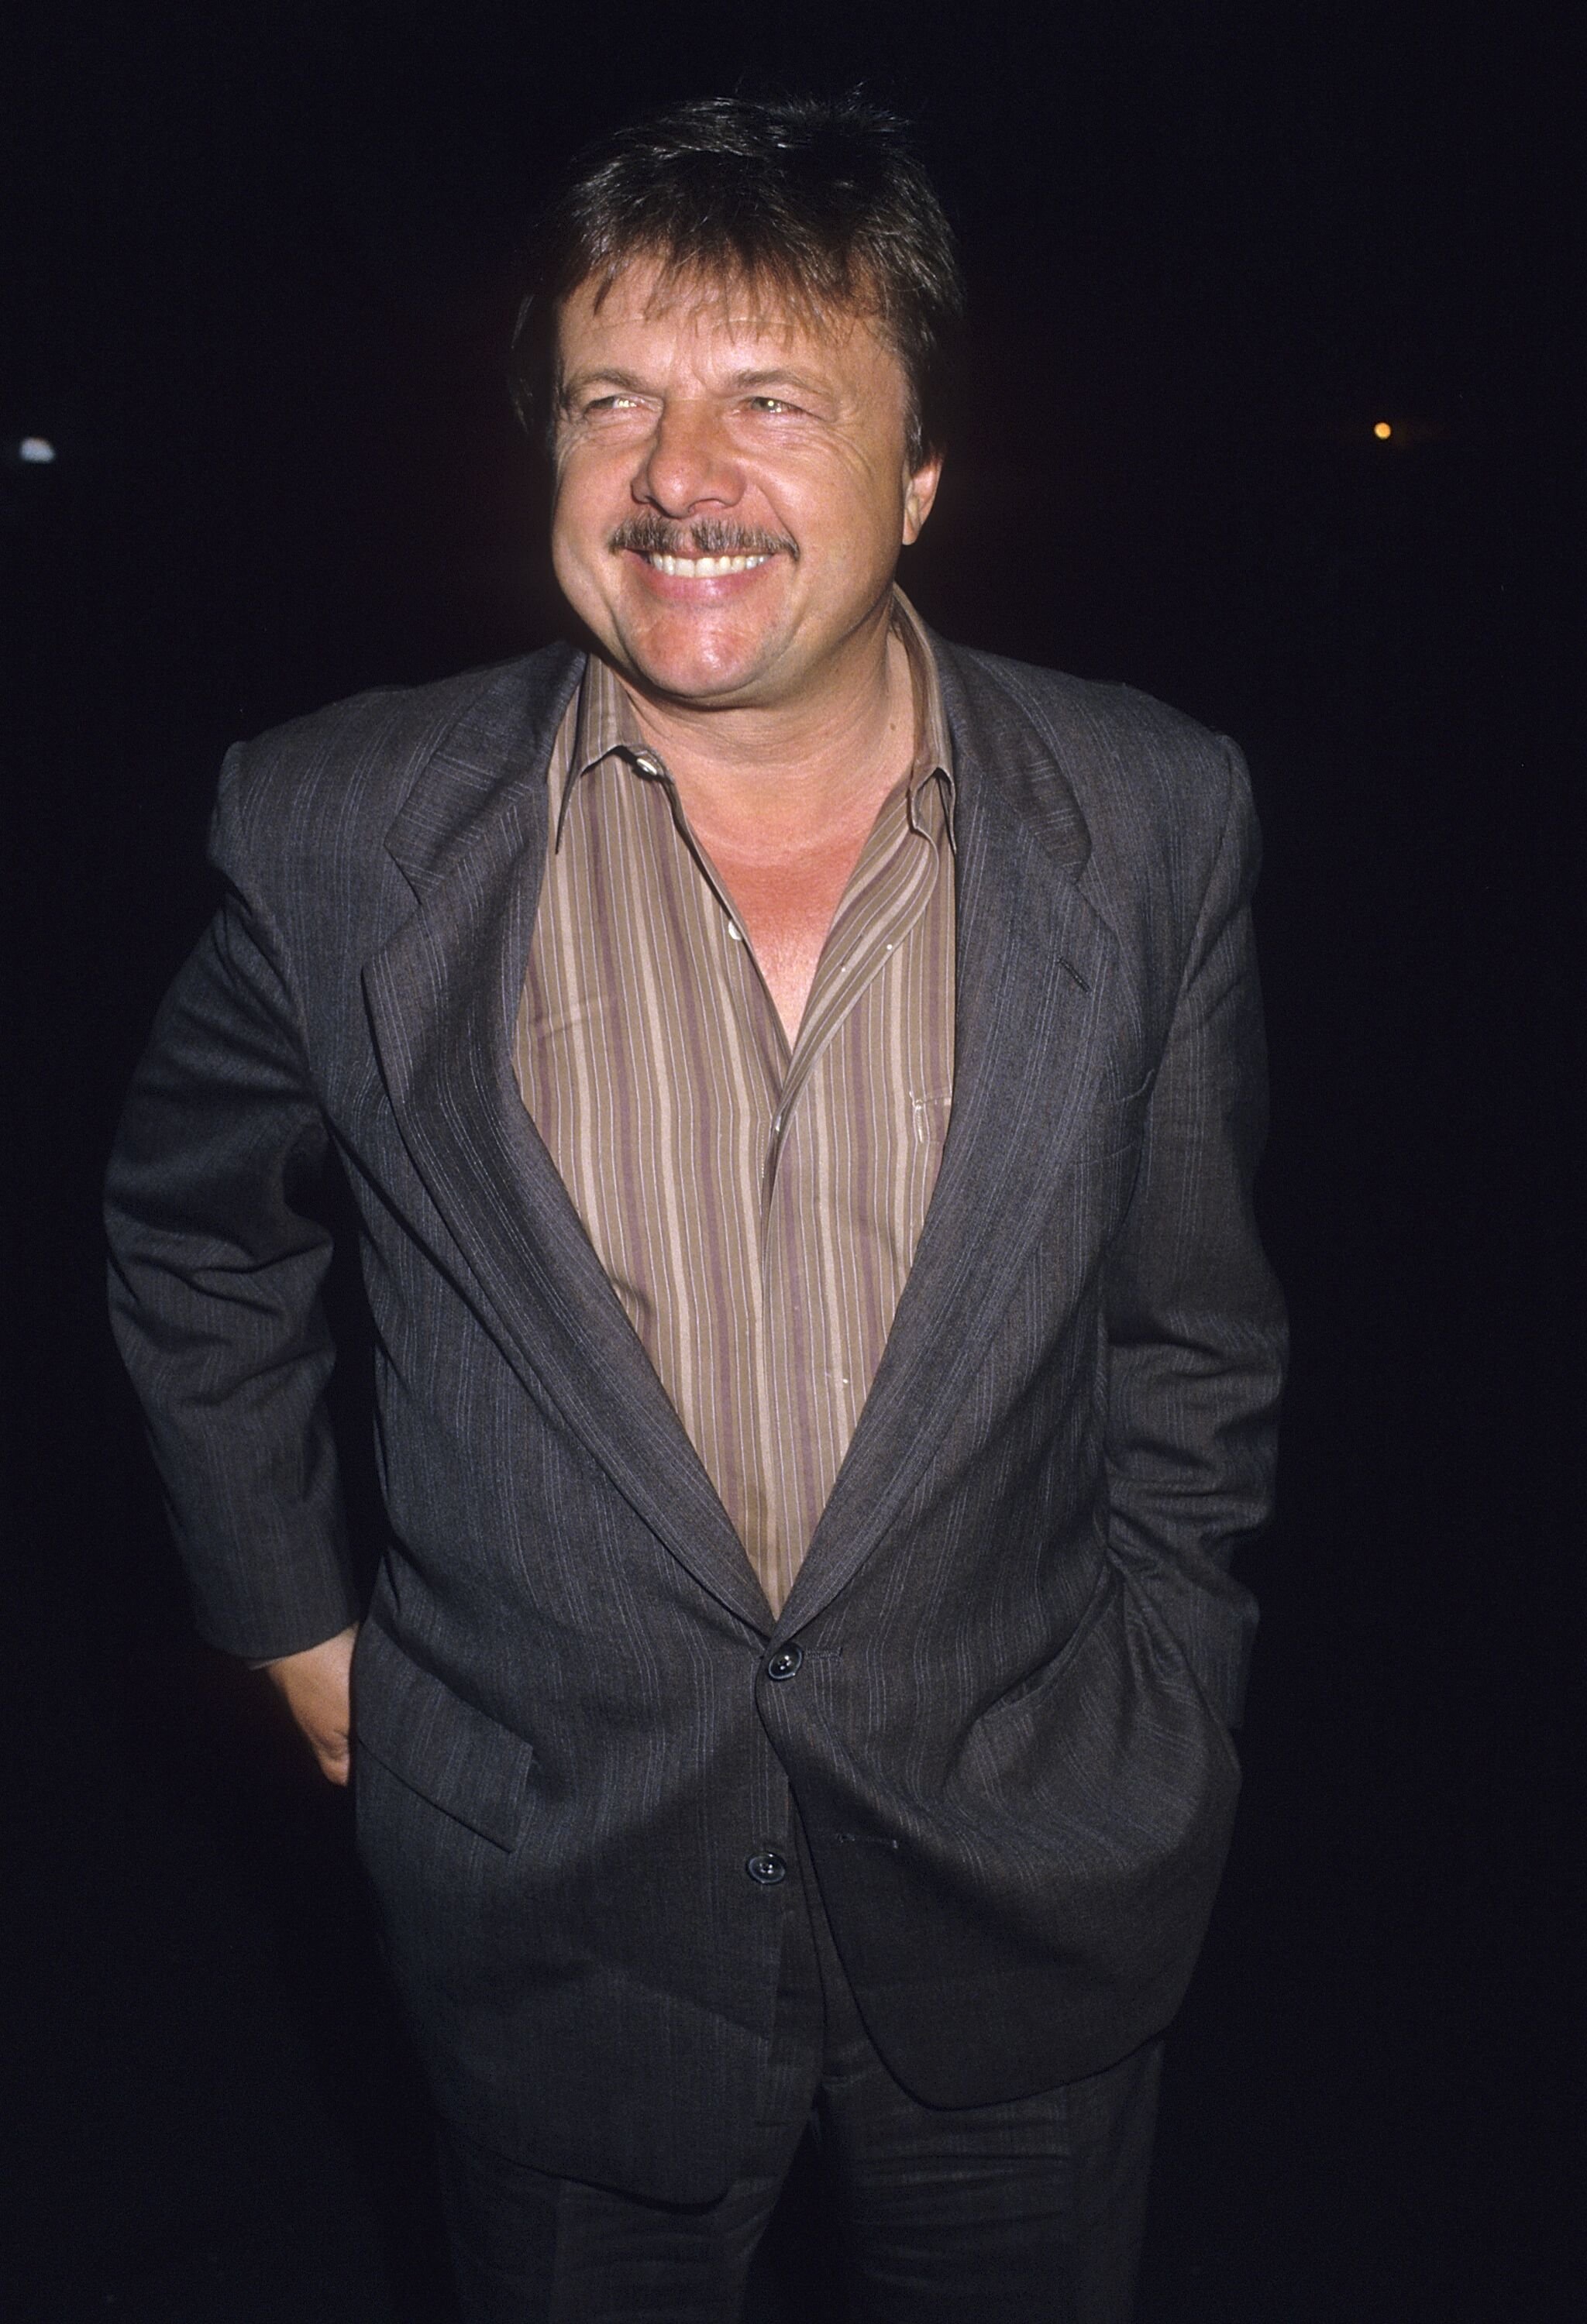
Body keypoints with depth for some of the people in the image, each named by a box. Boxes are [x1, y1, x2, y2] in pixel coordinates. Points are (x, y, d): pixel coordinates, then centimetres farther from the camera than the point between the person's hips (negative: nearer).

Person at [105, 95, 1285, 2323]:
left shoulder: (1150, 824, -10)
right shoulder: (346, 829, -12)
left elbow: (1194, 1335, 0)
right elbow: (193, 1234, 5)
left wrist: (1162, 1753, 4)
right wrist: (294, 1618, 6)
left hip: (1027, 1902, 1)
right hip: (555, 1910, 0)